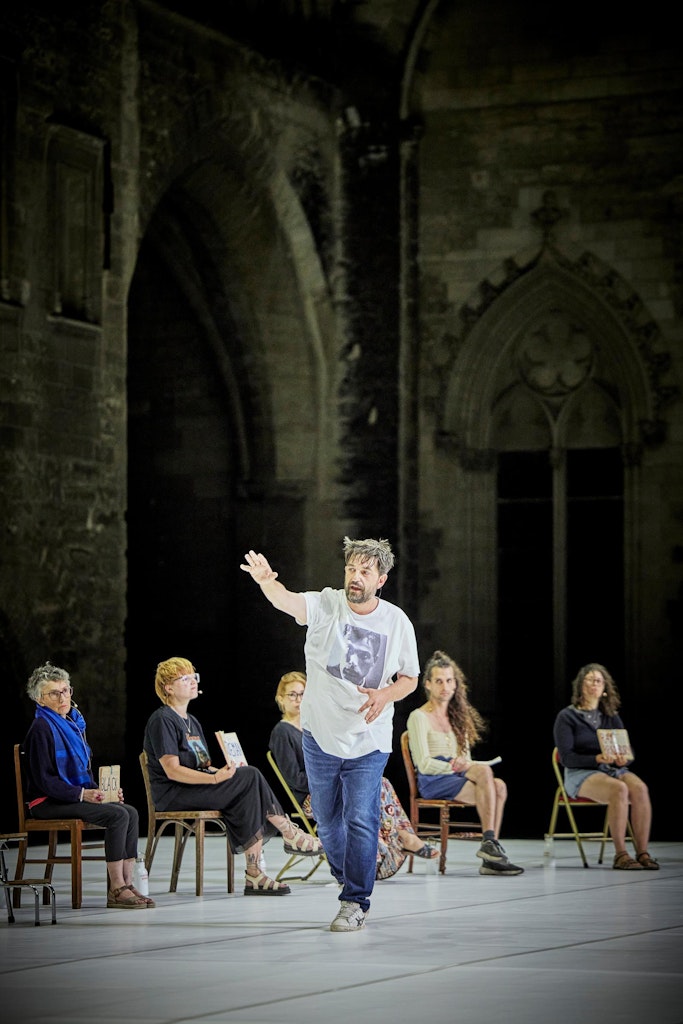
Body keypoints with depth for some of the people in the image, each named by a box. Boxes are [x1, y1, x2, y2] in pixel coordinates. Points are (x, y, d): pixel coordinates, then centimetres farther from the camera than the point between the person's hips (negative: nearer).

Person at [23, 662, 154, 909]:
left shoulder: (73, 723, 17)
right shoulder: (41, 729, -10)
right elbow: (43, 780, -16)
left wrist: (99, 790, 3)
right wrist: (82, 794, -21)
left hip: (76, 796, 8)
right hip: (47, 803, -8)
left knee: (130, 812, -12)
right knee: (117, 815, -24)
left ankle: (126, 885, -15)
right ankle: (116, 890, -23)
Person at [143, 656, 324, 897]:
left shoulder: (191, 722, 23)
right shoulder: (162, 721, -7)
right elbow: (172, 771, -17)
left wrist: (222, 771, -2)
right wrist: (214, 778, -25)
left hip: (197, 786, 9)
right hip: (172, 795, -9)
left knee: (247, 798, -20)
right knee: (250, 777, -20)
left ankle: (254, 874, -24)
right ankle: (290, 834, -9)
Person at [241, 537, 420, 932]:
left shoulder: (397, 621, -2)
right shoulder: (325, 605, -6)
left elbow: (410, 679, 8)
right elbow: (287, 600, -28)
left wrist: (385, 695, -15)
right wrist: (266, 581, -52)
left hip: (369, 742, -1)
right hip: (321, 736, 1)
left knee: (361, 821, -9)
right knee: (327, 821, 13)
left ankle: (356, 903, 0)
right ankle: (349, 879, 35)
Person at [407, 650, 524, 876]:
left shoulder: (458, 717, 24)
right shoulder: (419, 717, 2)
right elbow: (424, 764, -7)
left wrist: (466, 766, -6)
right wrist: (454, 767, -21)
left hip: (458, 777, 6)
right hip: (432, 782, -6)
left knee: (499, 787, -28)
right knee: (484, 771, -33)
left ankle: (490, 858, -36)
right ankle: (489, 841, -39)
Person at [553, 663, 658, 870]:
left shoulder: (612, 717, 17)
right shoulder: (567, 717, 3)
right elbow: (566, 757, -7)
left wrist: (623, 759, -14)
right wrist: (597, 759, -23)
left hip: (614, 770, 4)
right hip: (581, 773, -4)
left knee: (639, 788, -30)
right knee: (619, 789, -36)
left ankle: (642, 852, -30)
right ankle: (620, 855, -32)